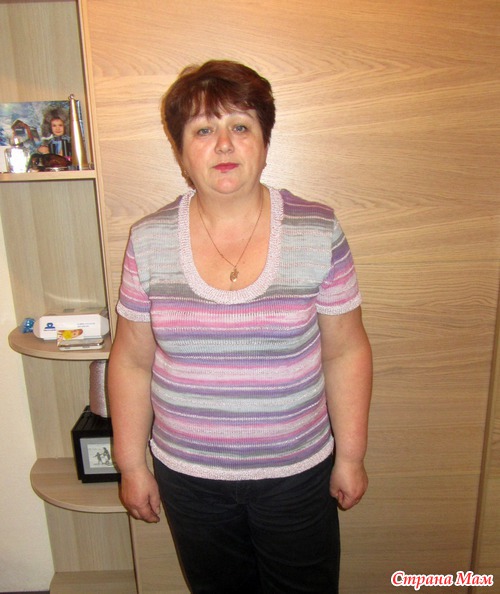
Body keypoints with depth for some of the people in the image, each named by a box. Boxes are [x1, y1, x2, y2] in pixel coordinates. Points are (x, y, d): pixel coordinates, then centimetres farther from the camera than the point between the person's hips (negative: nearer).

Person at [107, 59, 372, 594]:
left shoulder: (318, 233, -12)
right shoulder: (148, 241, -9)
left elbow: (345, 353, -6)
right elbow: (132, 361, -2)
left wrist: (351, 455, -1)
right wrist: (132, 464, 2)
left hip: (297, 471, 0)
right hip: (187, 474, 2)